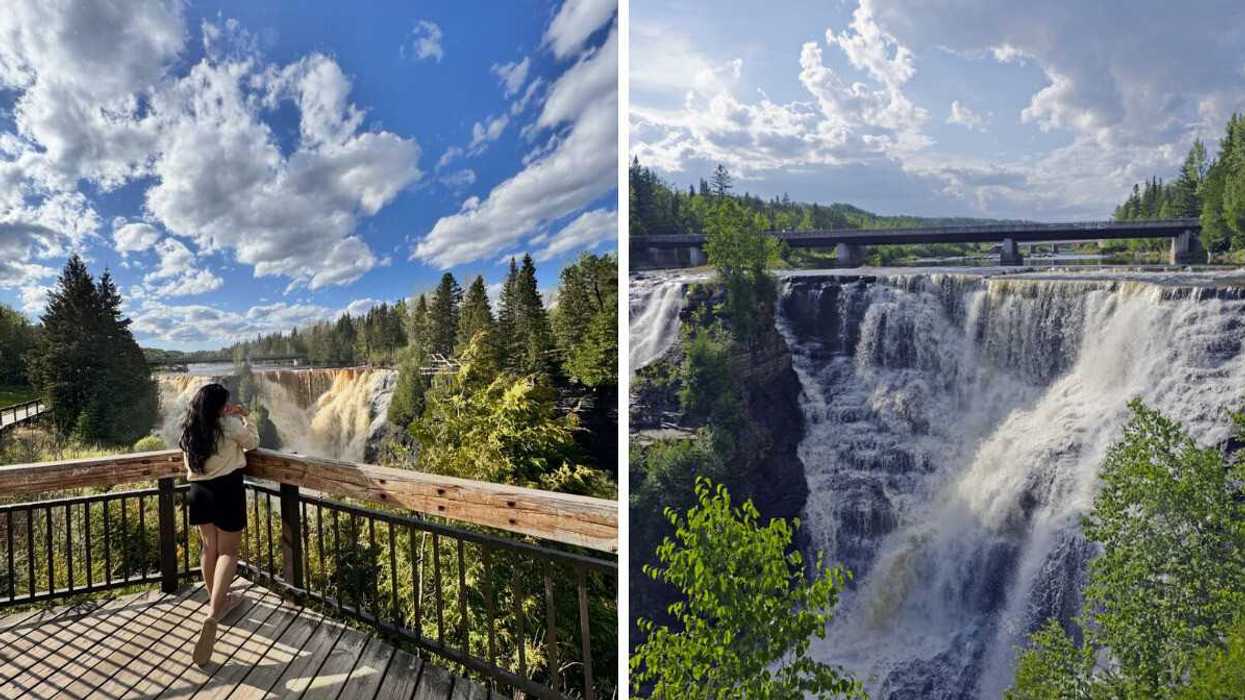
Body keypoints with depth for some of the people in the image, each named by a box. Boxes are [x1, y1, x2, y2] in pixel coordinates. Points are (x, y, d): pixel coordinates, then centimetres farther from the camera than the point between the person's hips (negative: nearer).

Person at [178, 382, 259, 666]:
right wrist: (246, 418, 12)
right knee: (228, 552, 1)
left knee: (210, 548, 19)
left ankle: (218, 600, 34)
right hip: (226, 491, -6)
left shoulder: (190, 429, 1)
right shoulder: (230, 425, -15)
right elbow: (252, 442, 3)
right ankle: (213, 615, -13)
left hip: (199, 491, 6)